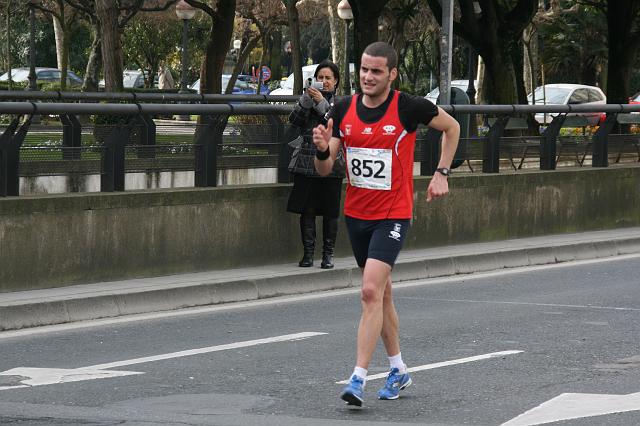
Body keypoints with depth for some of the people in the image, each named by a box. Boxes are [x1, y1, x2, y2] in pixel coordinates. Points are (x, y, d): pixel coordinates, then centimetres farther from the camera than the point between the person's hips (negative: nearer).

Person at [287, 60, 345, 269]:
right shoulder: (308, 98, 8)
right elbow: (294, 120, -5)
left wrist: (322, 102, -21)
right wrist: (307, 98, -17)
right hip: (307, 163, 1)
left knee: (330, 212, 3)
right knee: (307, 210, 2)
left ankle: (328, 254, 12)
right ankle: (308, 252, 10)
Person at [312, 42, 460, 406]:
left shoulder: (408, 107, -12)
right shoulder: (344, 109, 0)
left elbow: (452, 127, 6)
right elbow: (326, 169, 3)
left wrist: (442, 173, 1)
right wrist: (323, 149, -18)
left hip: (393, 215, -6)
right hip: (356, 214, 6)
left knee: (371, 292, -18)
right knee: (382, 293, 16)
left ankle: (359, 379, -19)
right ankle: (399, 370, 31)